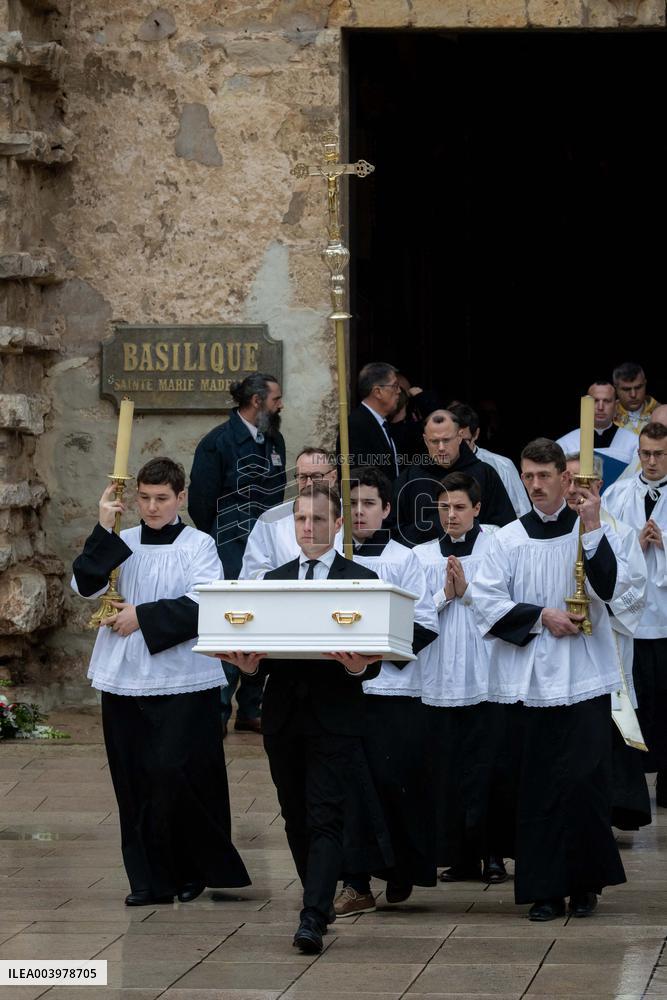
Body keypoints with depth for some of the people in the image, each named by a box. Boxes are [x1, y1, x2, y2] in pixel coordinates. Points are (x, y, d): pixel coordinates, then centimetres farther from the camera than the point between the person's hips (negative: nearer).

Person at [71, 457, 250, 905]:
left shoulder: (199, 545, 1)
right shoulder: (122, 543, 10)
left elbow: (202, 604, -11)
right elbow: (87, 584, -4)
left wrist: (143, 617, -12)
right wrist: (104, 530, -12)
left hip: (182, 681, -4)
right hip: (125, 679, 4)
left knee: (175, 773, -10)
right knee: (134, 780, 3)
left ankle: (193, 869, 7)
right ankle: (150, 879, 10)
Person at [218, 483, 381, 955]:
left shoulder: (362, 580, 2)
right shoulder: (274, 580, 13)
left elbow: (374, 657, -1)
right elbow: (263, 648, 11)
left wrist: (359, 667, -24)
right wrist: (250, 664, -12)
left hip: (334, 718, -5)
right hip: (284, 716, 5)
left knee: (325, 819, -10)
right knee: (297, 818, 11)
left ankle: (313, 920, -16)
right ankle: (320, 899, 27)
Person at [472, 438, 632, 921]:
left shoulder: (595, 532, 5)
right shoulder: (509, 539, 7)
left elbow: (614, 587, -11)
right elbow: (485, 601, 1)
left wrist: (593, 528, -17)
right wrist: (541, 617, -8)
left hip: (584, 678, -1)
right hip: (529, 678, 1)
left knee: (584, 780, -7)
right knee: (538, 786, 2)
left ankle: (585, 881, 6)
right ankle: (545, 889, 8)